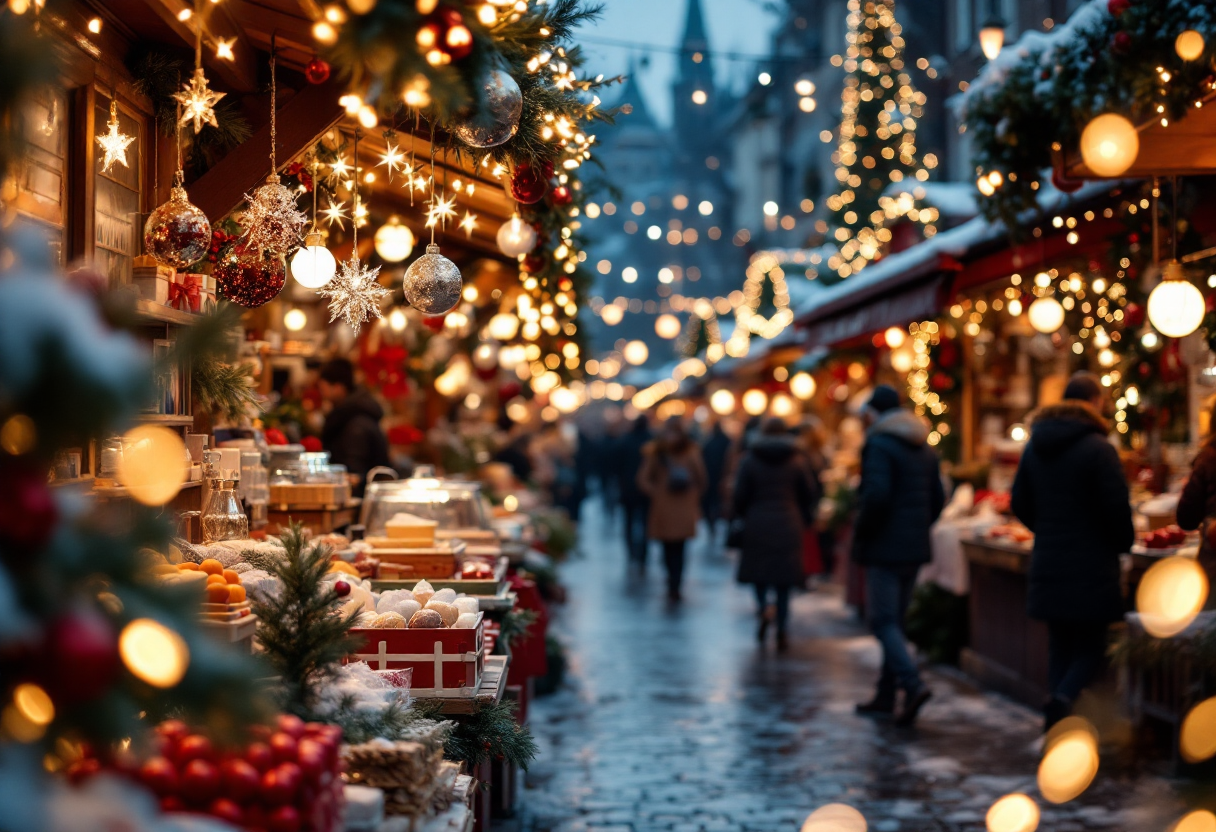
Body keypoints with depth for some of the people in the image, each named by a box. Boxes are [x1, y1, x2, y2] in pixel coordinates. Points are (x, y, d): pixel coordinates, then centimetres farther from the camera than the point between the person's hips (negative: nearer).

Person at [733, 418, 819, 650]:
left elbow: (740, 494, -3)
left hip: (757, 524, -1)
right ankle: (782, 632, 2)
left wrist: (738, 517, 13)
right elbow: (810, 493, 4)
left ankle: (764, 607, -18)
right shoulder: (796, 460, 2)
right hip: (788, 526, 1)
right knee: (784, 578, 4)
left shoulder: (750, 459, -2)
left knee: (758, 570, 11)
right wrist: (806, 519, 18)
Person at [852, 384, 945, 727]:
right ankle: (886, 695, 19)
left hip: (886, 548, -8)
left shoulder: (879, 445, -12)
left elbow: (876, 495, -23)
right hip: (915, 548, 8)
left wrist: (861, 532, -10)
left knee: (883, 621, -6)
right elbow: (938, 498, 16)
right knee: (895, 620, 14)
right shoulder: (925, 447, 15)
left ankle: (913, 685, -23)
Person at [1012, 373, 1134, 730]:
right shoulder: (1098, 449, -13)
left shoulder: (1035, 446, 8)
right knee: (1091, 646, 2)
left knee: (1059, 645, 12)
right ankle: (1064, 697, -22)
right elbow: (1117, 508, -14)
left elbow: (1019, 503, 12)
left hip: (1048, 564, 6)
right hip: (1091, 567, -5)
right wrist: (1123, 543, 4)